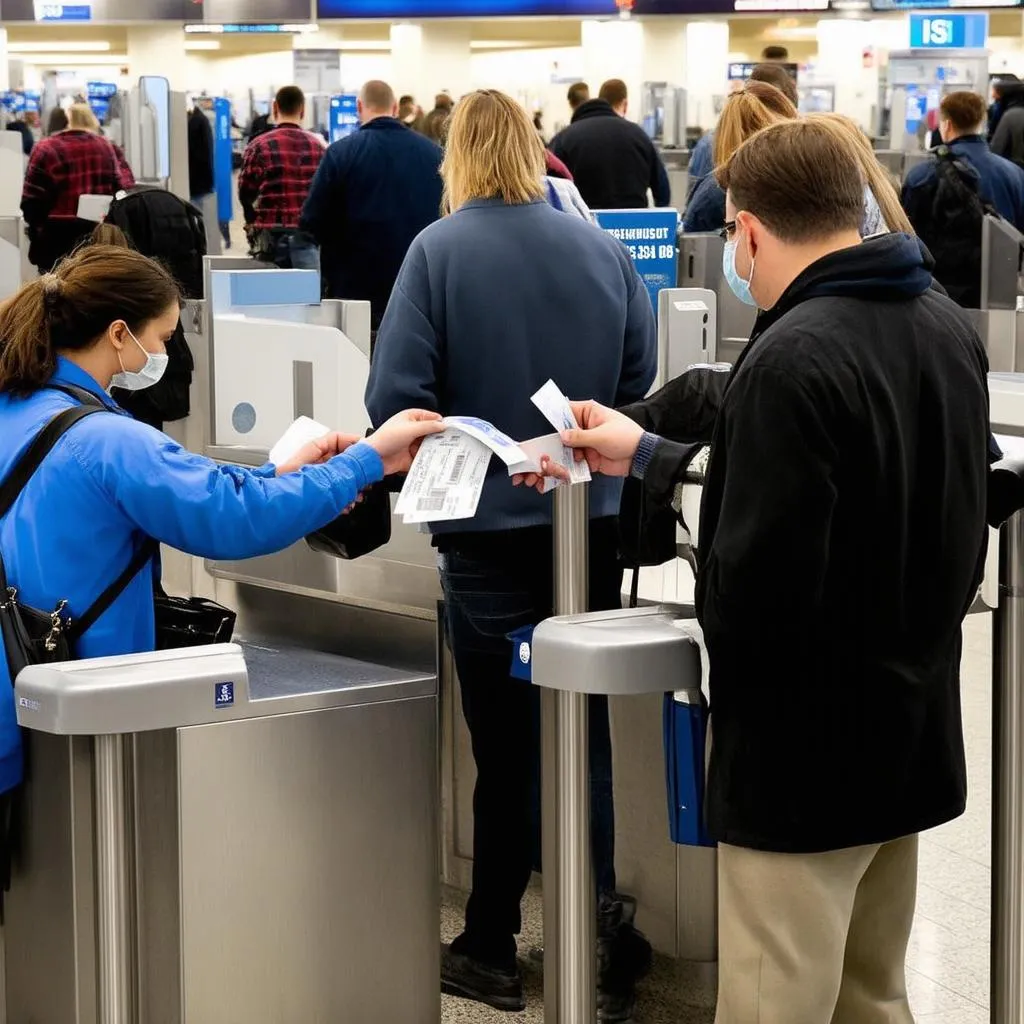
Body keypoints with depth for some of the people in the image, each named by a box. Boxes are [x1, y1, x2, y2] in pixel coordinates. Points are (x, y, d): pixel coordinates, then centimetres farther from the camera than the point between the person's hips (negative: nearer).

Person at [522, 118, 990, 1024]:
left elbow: (760, 581, -26)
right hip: (913, 727, 8)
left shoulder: (793, 360, -22)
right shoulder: (950, 328, 4)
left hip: (808, 746, -8)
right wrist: (653, 453, 18)